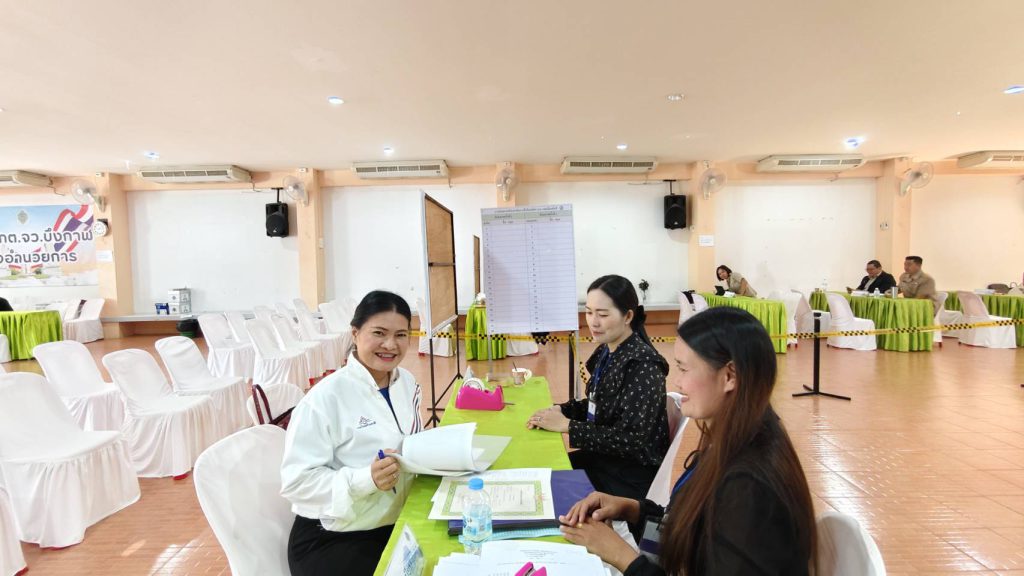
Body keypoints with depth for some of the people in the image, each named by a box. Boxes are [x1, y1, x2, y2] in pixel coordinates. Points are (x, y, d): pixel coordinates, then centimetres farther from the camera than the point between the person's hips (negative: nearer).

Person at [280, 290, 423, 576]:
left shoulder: (407, 382, 1)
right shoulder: (326, 398, -21)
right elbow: (296, 480, -21)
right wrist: (366, 479, -32)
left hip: (395, 525, 6)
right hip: (331, 541, -6)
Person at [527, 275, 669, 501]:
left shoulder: (644, 364, -24)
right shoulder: (605, 351, 1)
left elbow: (631, 439, -26)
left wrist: (567, 425, -22)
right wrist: (561, 410, -6)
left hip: (633, 473, -7)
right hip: (605, 455, 7)